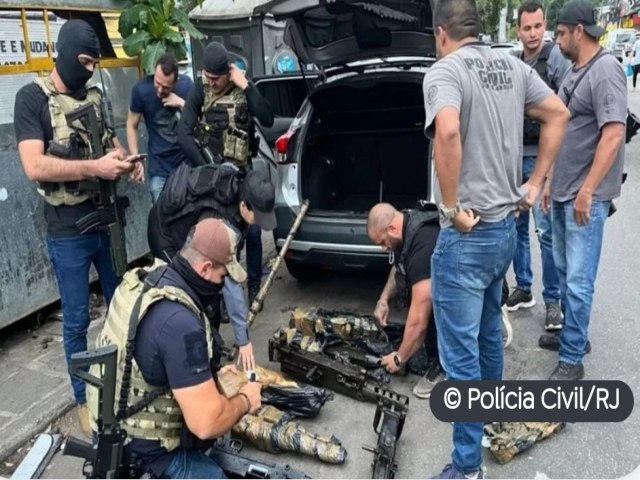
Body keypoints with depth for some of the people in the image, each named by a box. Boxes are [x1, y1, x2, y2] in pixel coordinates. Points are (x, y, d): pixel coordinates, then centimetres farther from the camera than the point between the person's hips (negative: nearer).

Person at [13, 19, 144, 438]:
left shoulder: (96, 96, 7)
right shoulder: (32, 98, -10)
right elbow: (35, 167, -20)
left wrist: (125, 159, -1)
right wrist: (95, 167, -26)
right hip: (68, 232, -5)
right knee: (77, 319, 7)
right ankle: (85, 399, 24)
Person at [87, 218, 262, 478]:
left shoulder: (143, 279, -5)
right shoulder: (180, 323, -33)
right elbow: (206, 424, -31)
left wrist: (208, 375, 7)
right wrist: (245, 401, -12)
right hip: (146, 450, -9)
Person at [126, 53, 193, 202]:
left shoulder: (187, 85, -10)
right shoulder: (141, 89, -13)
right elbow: (132, 126, -3)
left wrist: (182, 104, -18)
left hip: (188, 160, 1)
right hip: (159, 165, -1)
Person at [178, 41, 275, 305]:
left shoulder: (243, 87, -2)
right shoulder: (200, 89, -6)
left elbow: (267, 119, -16)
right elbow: (183, 133, -12)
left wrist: (246, 86, -21)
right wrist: (205, 168, -16)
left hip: (241, 171, 1)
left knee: (252, 231, 2)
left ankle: (255, 287, 20)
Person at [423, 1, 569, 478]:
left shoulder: (445, 71, -14)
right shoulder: (513, 66, 10)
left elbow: (447, 132, -33)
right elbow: (559, 114, 14)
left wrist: (451, 207, -22)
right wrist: (536, 182, 13)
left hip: (467, 235, -8)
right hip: (506, 226, 9)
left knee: (460, 351, 1)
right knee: (488, 330, 26)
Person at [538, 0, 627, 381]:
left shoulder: (605, 70, -13)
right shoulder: (576, 73, 14)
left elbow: (613, 134, -21)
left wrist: (587, 190, -22)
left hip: (587, 197, -9)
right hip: (564, 192, 9)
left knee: (579, 279, -4)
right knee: (564, 270, 17)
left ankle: (571, 359, 5)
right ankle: (575, 335, 32)